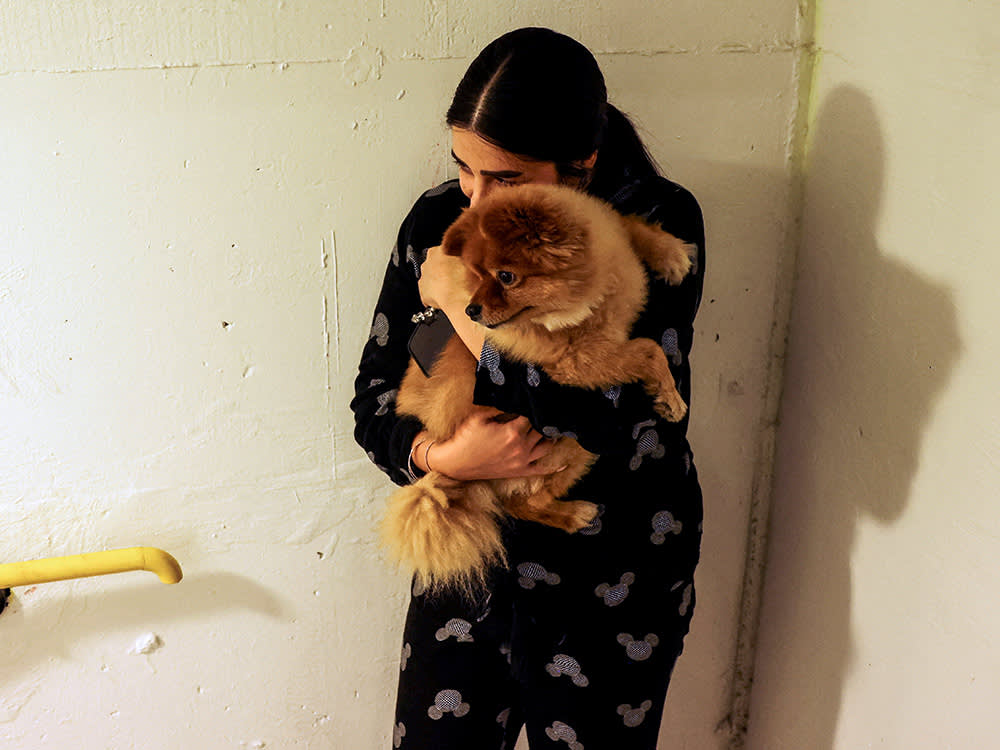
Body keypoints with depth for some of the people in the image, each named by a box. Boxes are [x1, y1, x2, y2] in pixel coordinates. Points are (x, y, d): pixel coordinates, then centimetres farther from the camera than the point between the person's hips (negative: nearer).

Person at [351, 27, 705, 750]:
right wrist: (440, 454, -22)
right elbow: (374, 399, 0)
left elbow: (605, 411, -30)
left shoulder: (661, 223, -17)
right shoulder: (439, 218, -5)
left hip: (610, 597, -3)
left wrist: (459, 297, -22)